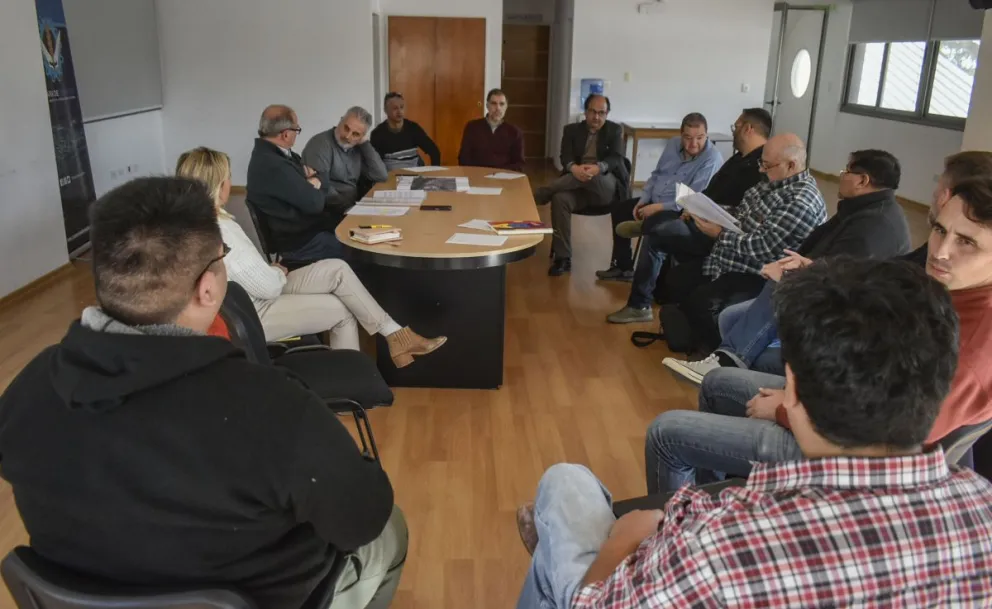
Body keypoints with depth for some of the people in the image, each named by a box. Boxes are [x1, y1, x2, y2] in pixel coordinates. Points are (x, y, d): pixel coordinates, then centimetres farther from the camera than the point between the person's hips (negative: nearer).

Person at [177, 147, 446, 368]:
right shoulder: (219, 230, -28)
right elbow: (268, 286, -22)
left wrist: (271, 271, -1)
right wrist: (279, 273, -2)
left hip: (251, 296, 9)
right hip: (254, 313, -9)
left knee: (336, 269, -1)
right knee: (343, 311, -5)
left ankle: (395, 335, 0)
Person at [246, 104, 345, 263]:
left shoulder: (270, 152, 6)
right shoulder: (273, 165, -26)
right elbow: (314, 203, -21)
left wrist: (313, 180, -10)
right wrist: (315, 187, 0)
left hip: (303, 224, 10)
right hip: (298, 240, -10)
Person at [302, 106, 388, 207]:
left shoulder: (357, 148, 9)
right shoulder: (321, 144, -13)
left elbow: (381, 177, 0)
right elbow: (321, 188, -24)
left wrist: (365, 143, -3)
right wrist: (349, 206, -21)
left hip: (355, 205, 7)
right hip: (329, 210, -7)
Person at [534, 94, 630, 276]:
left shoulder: (615, 130, 11)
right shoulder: (572, 130, 13)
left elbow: (616, 159, -6)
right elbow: (565, 157, -3)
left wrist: (598, 167, -29)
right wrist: (574, 168, -29)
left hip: (607, 188, -1)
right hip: (577, 185, 1)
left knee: (591, 175, -36)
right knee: (560, 199, -32)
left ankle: (540, 194, -25)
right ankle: (562, 258, -26)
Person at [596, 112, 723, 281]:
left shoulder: (712, 159, -21)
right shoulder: (673, 144, 4)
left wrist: (657, 207, -25)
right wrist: (643, 201, 0)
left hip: (680, 211, -9)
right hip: (654, 201, 9)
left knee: (652, 224, -36)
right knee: (618, 209, 11)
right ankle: (623, 266, 15)